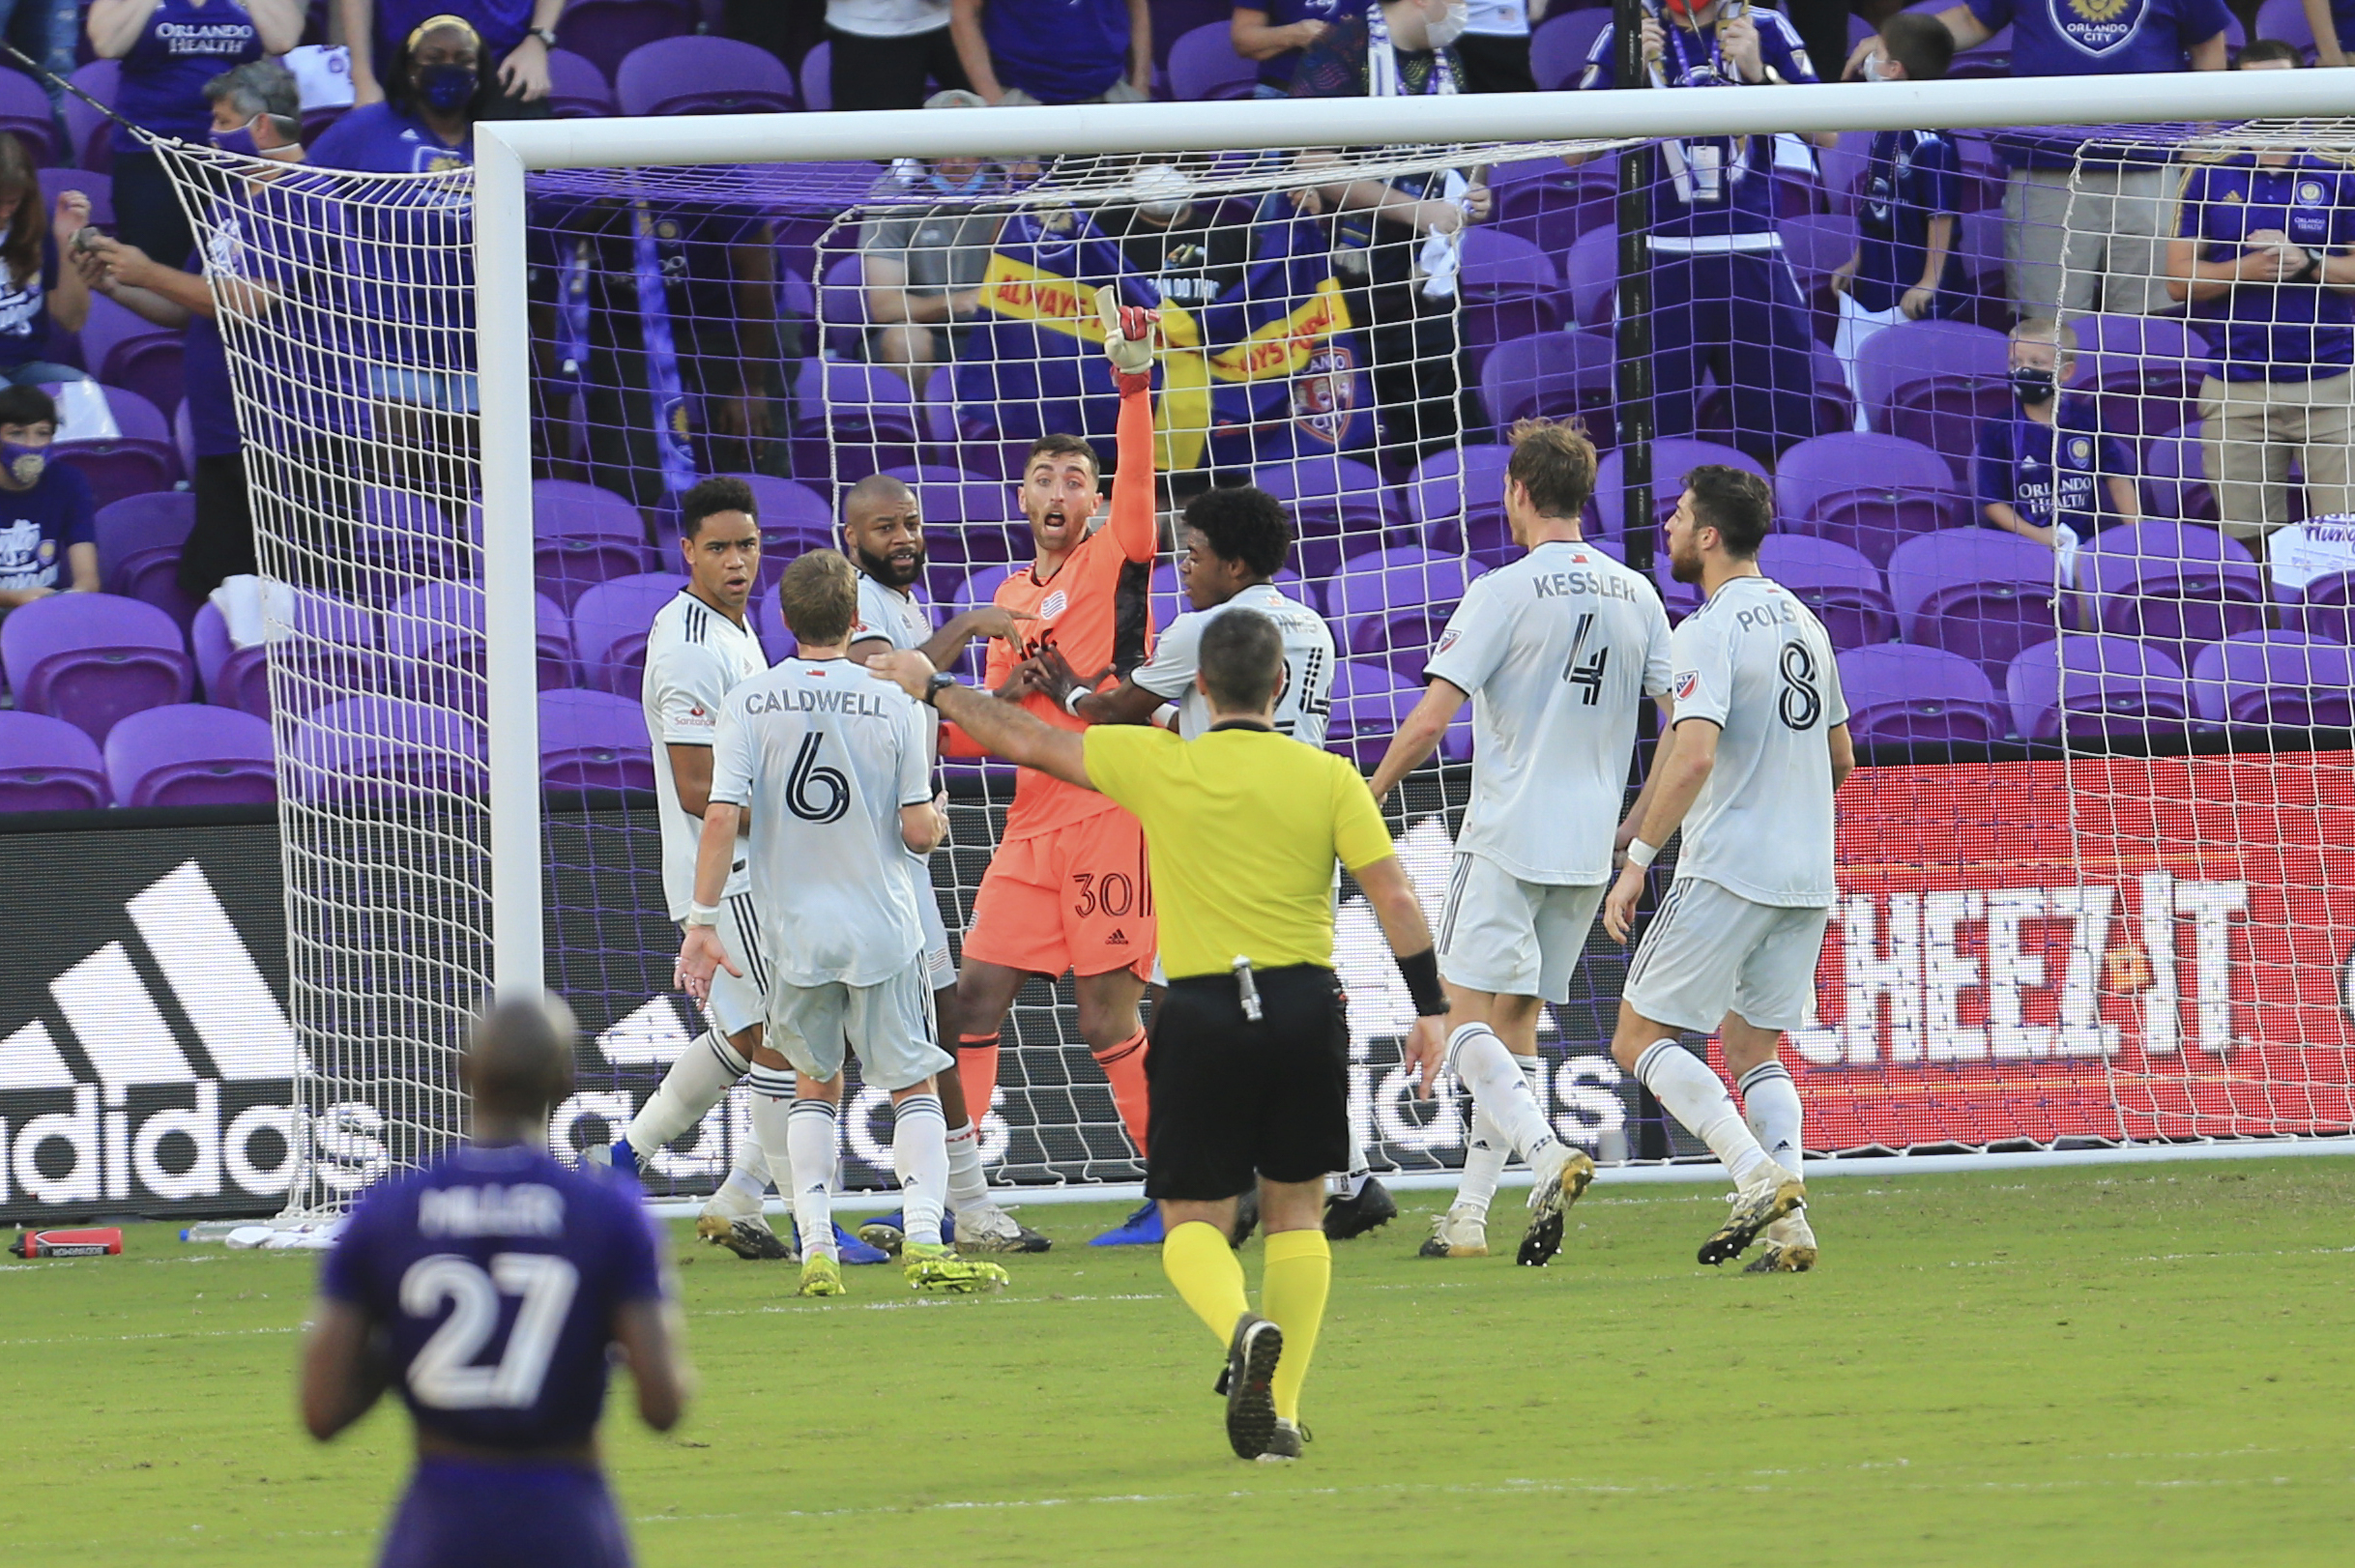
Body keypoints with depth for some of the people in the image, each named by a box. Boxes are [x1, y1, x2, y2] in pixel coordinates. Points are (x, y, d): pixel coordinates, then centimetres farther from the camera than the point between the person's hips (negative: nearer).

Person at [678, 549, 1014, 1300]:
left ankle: (817, 1250, 9)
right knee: (913, 1088, 9)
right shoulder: (893, 704, -6)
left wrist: (703, 920, -6)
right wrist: (938, 815, 17)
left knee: (813, 1088, 18)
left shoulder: (750, 703, -4)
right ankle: (924, 1241, -6)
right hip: (883, 928, -1)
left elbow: (722, 816, -11)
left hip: (793, 929, 1)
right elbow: (918, 832, -6)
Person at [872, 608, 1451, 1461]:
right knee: (1295, 1210, 14)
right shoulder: (1327, 777, -1)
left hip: (1202, 1012, -1)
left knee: (1193, 1218, 8)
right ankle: (1281, 1411, 8)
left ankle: (1240, 1325, -24)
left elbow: (1025, 739, 6)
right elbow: (1394, 894, -5)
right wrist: (1429, 1007, 2)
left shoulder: (1159, 765, -3)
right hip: (1307, 1007, 1)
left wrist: (931, 685, 20)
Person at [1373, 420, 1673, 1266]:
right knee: (1516, 1023, 12)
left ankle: (1549, 1154, -28)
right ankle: (1470, 1213, 10)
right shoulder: (1636, 595, 8)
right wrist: (1641, 825, 19)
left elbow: (1429, 721, -14)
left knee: (1466, 1016, -5)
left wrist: (1371, 793, 2)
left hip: (1507, 838, -6)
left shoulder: (1504, 593, -10)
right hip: (1588, 847, 6)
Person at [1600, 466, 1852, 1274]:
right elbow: (1840, 757, 23)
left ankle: (1759, 1177, -16)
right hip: (1807, 876, 8)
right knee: (1753, 1048, 14)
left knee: (1640, 1039, 0)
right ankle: (1787, 1225, -2)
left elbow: (1694, 755, -24)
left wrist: (1637, 859, -19)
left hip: (1727, 873, -8)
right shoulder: (1803, 622, 14)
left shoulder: (1707, 632, -12)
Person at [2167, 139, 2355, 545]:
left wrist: (2308, 262, -11)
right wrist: (2249, 268, -10)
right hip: (2237, 390, 1)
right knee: (2246, 542, -2)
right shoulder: (2209, 177, 10)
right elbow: (2180, 280, 7)